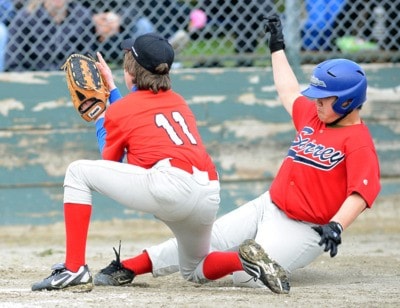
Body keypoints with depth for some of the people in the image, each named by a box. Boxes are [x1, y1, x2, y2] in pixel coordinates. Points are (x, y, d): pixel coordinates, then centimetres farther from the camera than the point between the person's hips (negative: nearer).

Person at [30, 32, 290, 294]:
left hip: (169, 186, -7)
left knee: (78, 172, 7)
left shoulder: (119, 110, 9)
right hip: (210, 199, 7)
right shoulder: (178, 101, 26)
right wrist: (111, 88, 49)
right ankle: (245, 259, -1)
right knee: (194, 271, 32)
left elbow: (110, 161, 22)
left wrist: (99, 118, 35)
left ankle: (75, 270, -3)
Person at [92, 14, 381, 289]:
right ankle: (128, 268, -2)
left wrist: (336, 226, -41)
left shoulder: (358, 141, -14)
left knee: (246, 274, -30)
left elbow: (360, 193, -26)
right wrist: (277, 47, 39)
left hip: (302, 229, -7)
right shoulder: (313, 115, 11)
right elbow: (289, 94, 31)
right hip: (266, 206, 8)